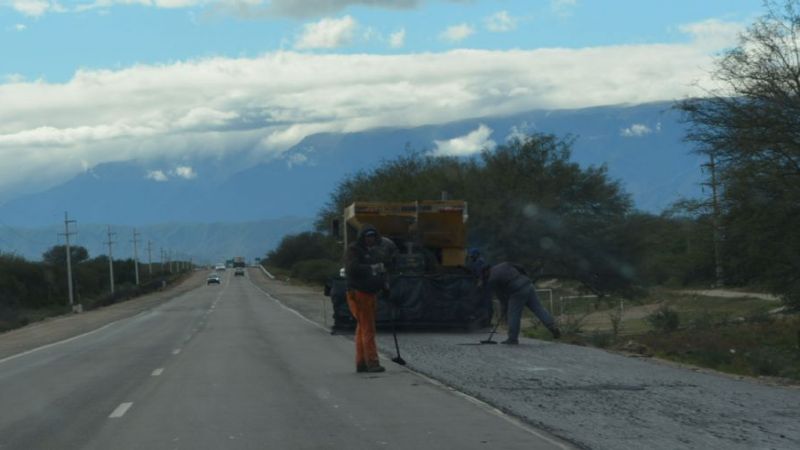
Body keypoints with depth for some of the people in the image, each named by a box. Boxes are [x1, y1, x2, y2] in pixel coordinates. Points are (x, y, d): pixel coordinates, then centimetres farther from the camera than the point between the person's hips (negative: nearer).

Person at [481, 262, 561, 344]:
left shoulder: (492, 281, 4)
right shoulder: (504, 265, 20)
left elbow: (501, 296, 5)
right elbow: (521, 270, 20)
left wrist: (506, 309, 14)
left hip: (517, 293, -6)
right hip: (528, 285, 6)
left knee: (513, 315, 5)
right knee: (538, 308, 7)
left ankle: (513, 339, 10)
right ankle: (553, 327, 0)